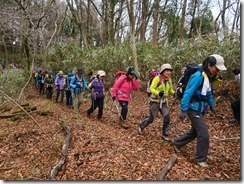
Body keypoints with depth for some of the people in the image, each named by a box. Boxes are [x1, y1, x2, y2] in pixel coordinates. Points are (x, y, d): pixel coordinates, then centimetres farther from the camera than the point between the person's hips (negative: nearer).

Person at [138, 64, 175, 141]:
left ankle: (164, 135, 16)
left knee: (167, 118, -2)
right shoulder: (157, 78, -17)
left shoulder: (169, 80, 1)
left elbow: (170, 90, 13)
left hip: (164, 102, 5)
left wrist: (175, 94, -7)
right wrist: (158, 93, -36)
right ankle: (141, 126, 35)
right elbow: (151, 89, -18)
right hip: (155, 102, -5)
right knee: (151, 119, 7)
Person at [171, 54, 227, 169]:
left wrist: (211, 104, 18)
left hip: (200, 108, 10)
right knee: (204, 134, -5)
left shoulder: (208, 77, 7)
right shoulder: (198, 76, -22)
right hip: (194, 109, -10)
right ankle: (200, 159, 13)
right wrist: (183, 110, -26)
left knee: (195, 131, 20)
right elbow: (188, 93, -25)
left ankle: (177, 143, 39)